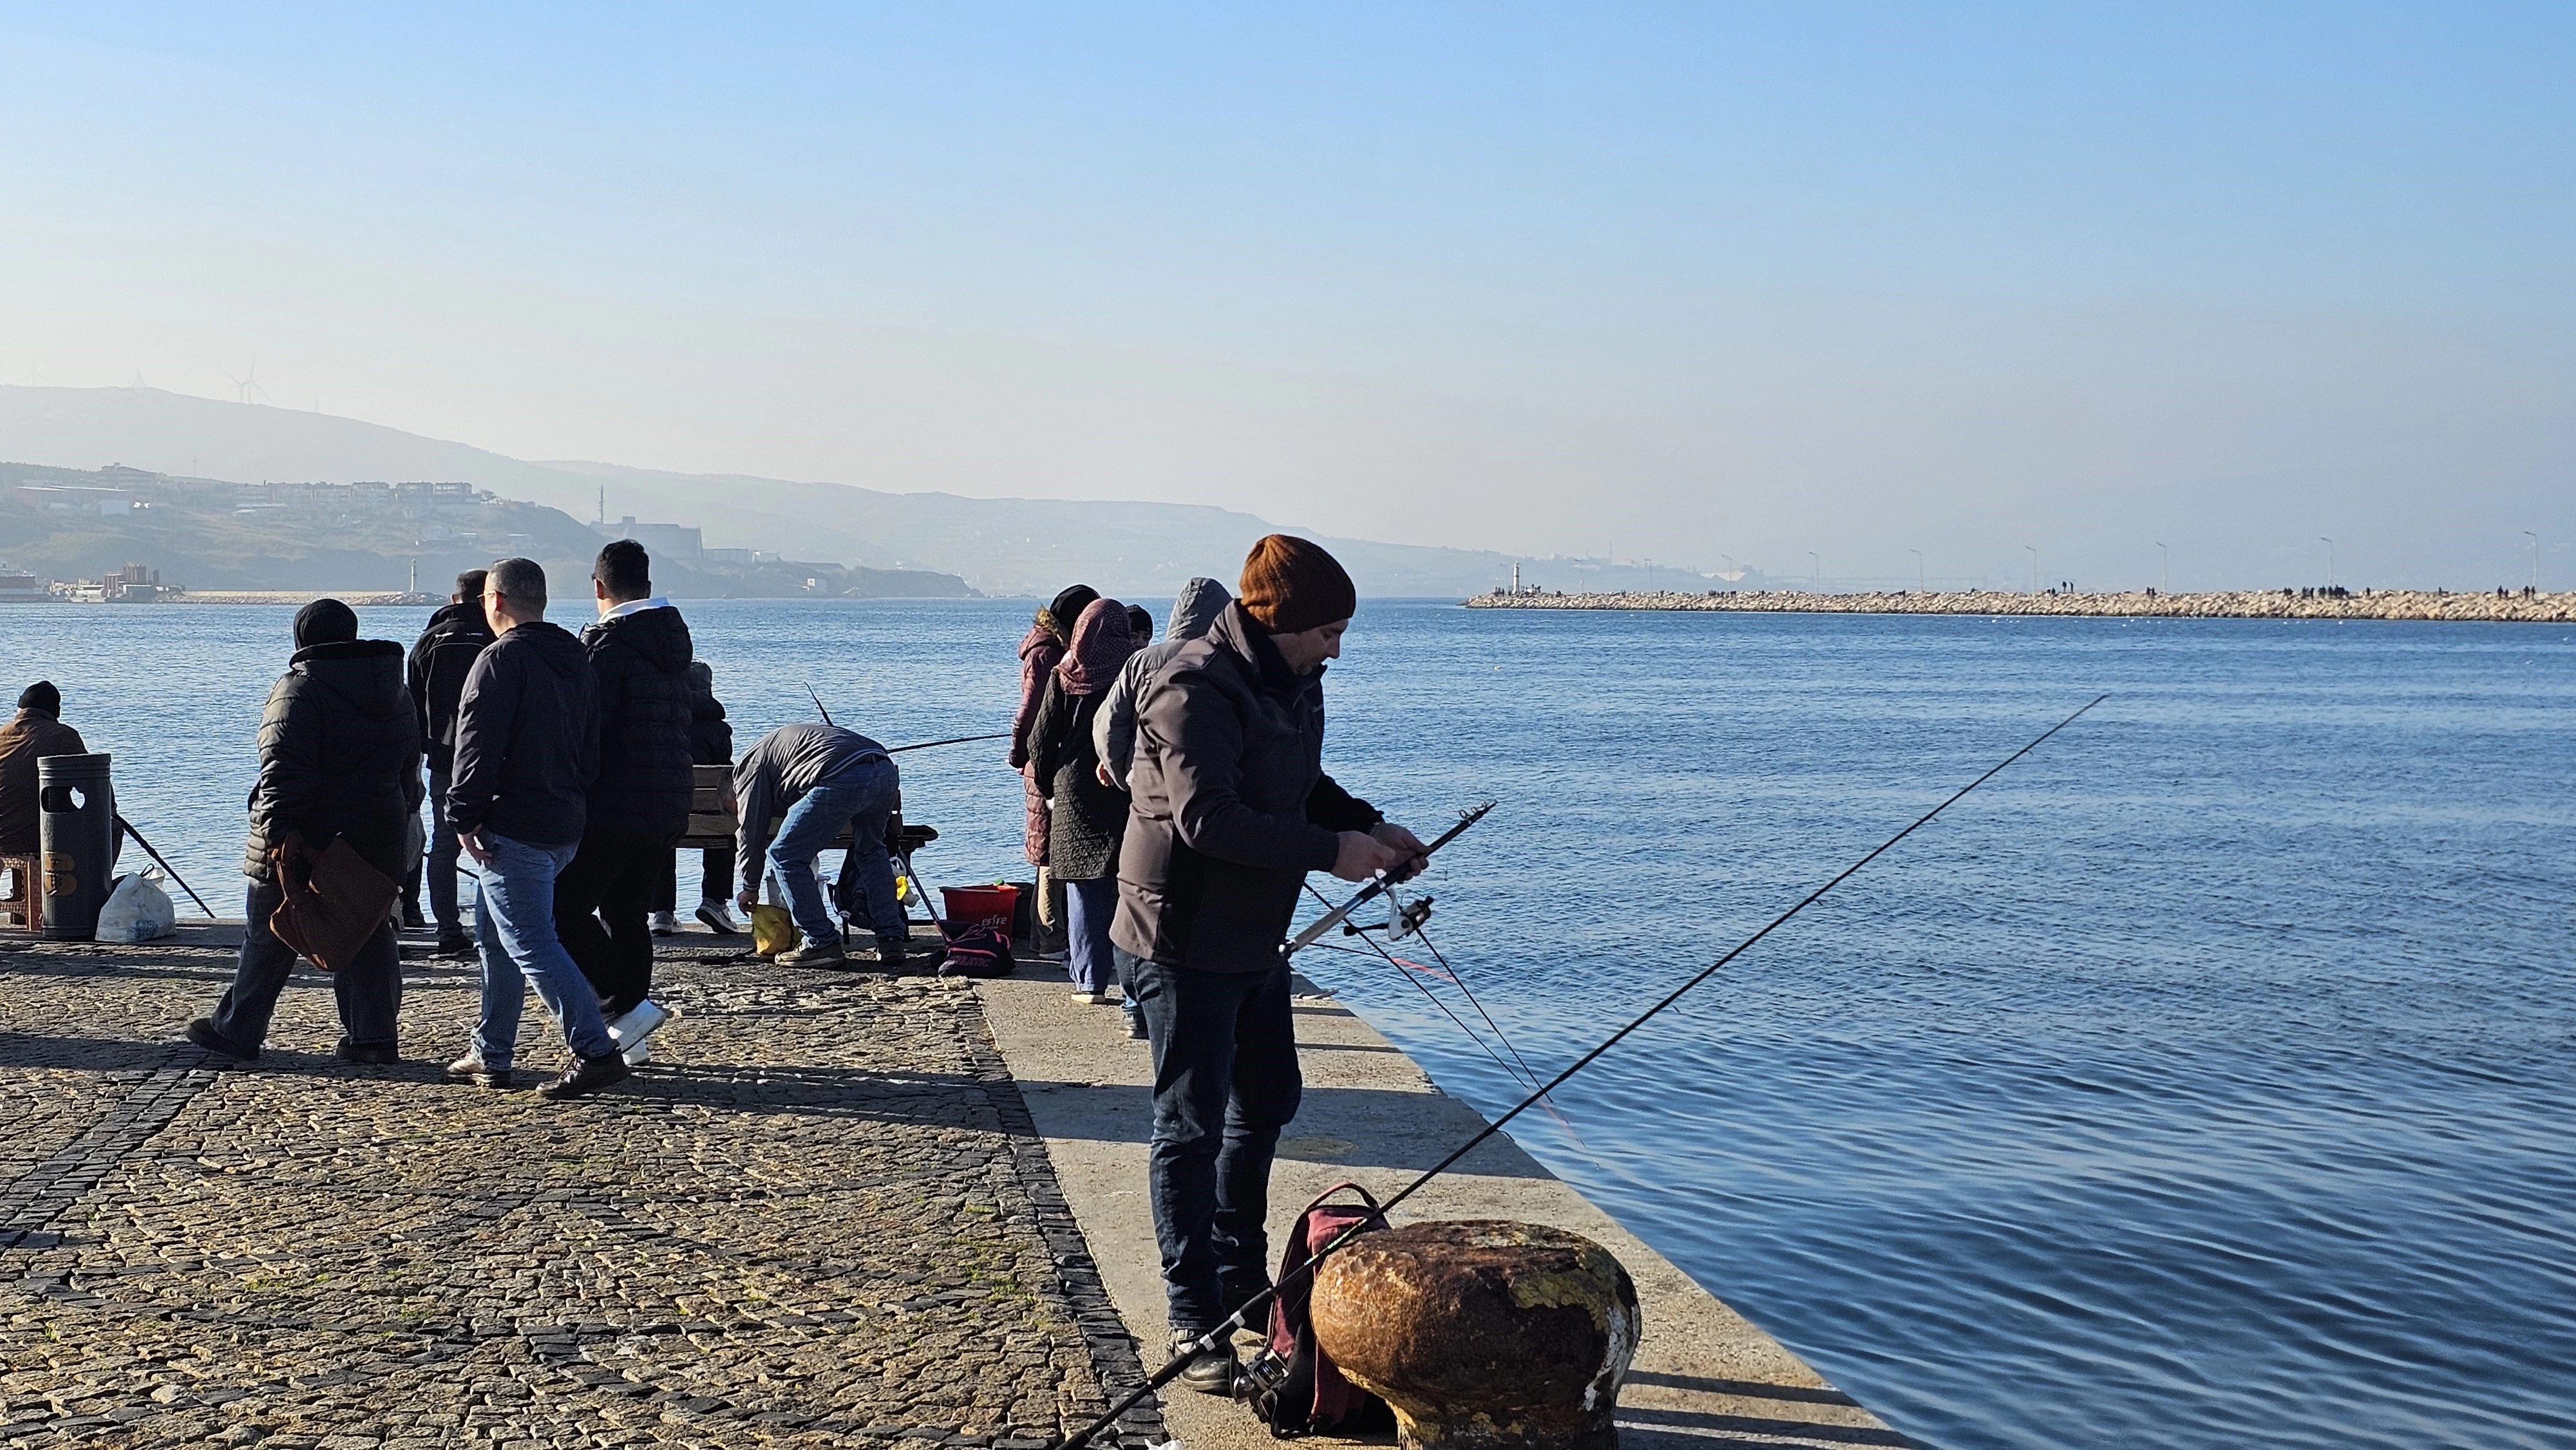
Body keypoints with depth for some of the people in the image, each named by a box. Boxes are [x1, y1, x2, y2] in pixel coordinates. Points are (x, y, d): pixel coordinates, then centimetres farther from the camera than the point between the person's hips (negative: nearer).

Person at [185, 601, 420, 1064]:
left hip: (307, 836, -6)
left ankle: (237, 1030, 15)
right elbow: (410, 768, 19)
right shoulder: (396, 690, 12)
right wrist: (402, 821, 25)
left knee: (268, 936, 6)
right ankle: (373, 1035, 7)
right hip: (378, 837, 6)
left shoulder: (300, 688, -11)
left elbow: (284, 769, -20)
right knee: (369, 934, 10)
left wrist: (279, 830, -22)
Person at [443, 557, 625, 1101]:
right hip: (566, 826, 9)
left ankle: (595, 1051, -14)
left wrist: (465, 818, -14)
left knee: (530, 943, -7)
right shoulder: (577, 658, 14)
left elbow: (478, 748, -18)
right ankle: (491, 1054, 23)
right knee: (496, 934, 19)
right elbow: (591, 748, 18)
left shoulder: (501, 659, -13)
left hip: (514, 829, -9)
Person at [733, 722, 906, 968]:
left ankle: (823, 944, 6)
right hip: (887, 770, 8)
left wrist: (751, 888, 27)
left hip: (842, 779, -8)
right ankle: (891, 941, 24)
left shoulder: (750, 765, 20)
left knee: (785, 856, 7)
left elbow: (751, 832, 18)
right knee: (871, 852, 30)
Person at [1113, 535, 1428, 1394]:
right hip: (1186, 942, -10)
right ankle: (1194, 1324, 4)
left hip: (1257, 937, 10)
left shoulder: (1295, 683, 8)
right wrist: (1330, 851, -27)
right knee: (1192, 1127, -3)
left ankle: (1241, 1281, 36)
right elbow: (1208, 819, -31)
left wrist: (1369, 825, 3)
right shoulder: (1197, 691, -23)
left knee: (1266, 1104, 20)